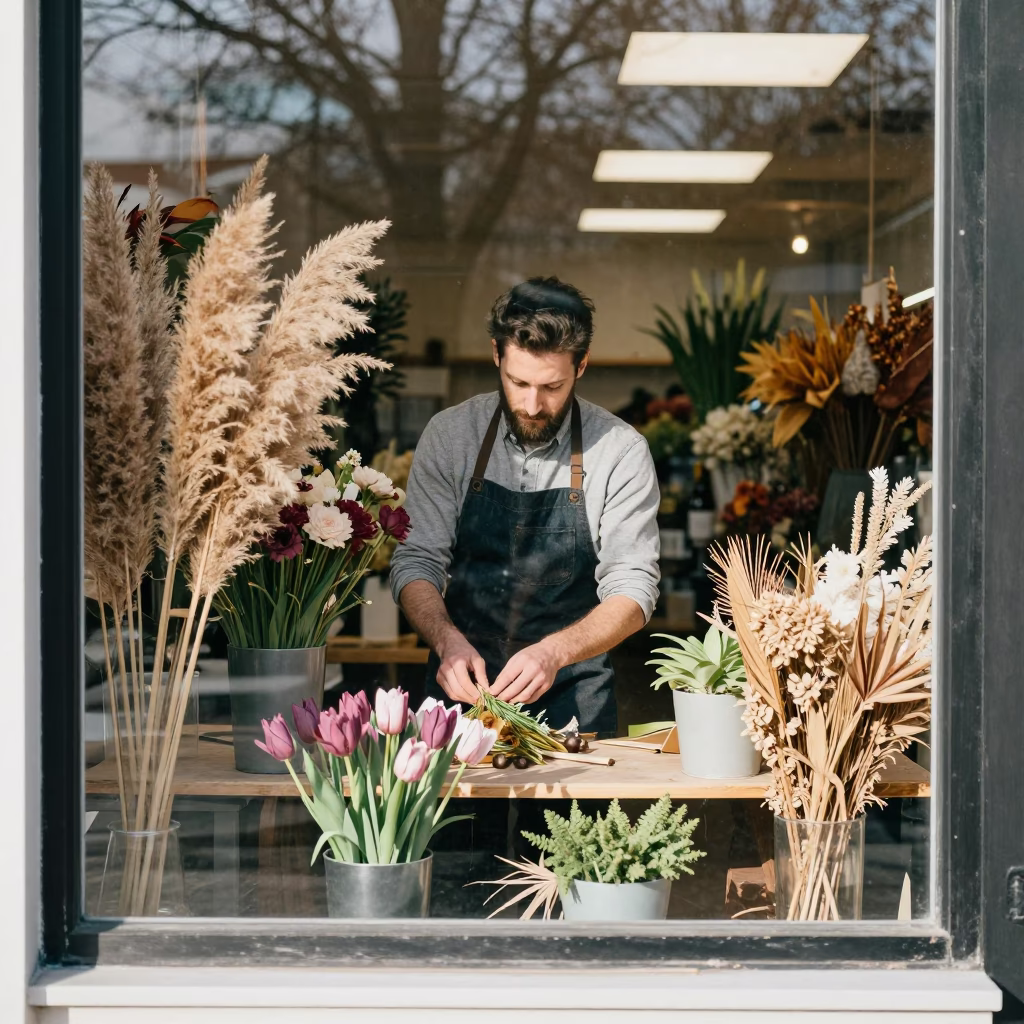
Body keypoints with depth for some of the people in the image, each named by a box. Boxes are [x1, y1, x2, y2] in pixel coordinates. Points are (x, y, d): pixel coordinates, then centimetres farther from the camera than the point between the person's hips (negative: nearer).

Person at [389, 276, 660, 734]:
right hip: (461, 685, 1)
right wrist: (448, 641, -19)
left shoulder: (621, 451, -4)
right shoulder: (449, 434, 1)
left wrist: (554, 652, -25)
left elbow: (632, 592, -7)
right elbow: (416, 563, 1)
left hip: (571, 698, -1)